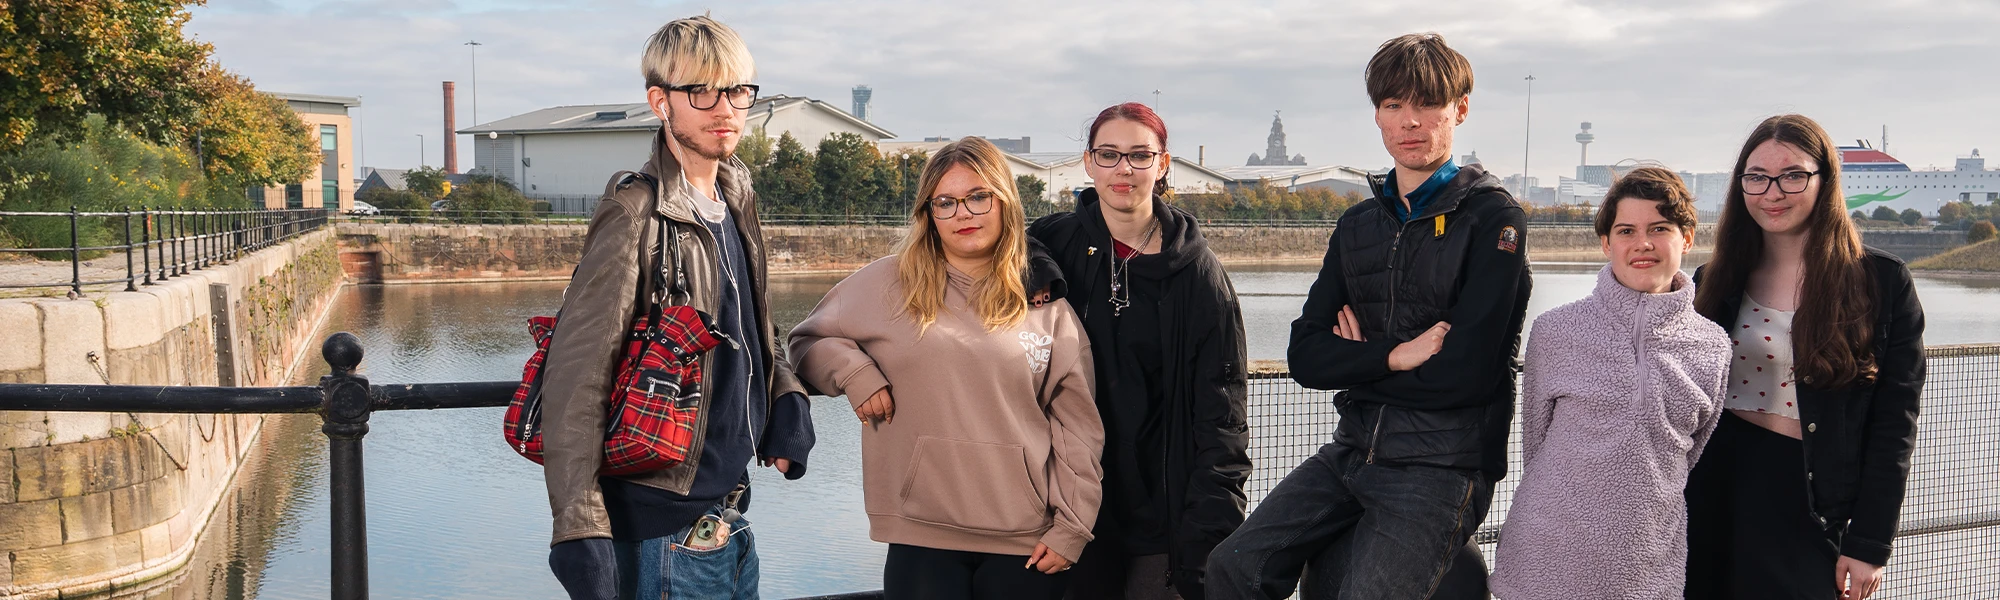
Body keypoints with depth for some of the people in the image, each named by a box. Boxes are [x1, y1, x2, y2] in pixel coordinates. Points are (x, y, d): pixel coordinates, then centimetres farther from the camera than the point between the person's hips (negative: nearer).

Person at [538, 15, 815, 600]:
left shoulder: (735, 196, 7)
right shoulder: (636, 213, -16)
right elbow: (575, 375, -21)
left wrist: (786, 399, 3)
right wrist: (580, 529, -25)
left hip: (728, 521, 8)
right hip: (666, 530, -8)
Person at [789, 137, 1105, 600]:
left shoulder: (1046, 302, 5)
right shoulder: (889, 284, 4)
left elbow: (1077, 426, 6)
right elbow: (809, 341, 16)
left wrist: (1072, 527, 2)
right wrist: (855, 372, -4)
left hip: (1028, 542, 1)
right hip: (921, 536, 0)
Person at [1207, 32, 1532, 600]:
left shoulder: (1491, 216, -5)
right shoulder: (1359, 224, 13)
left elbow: (1468, 372, -15)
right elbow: (1304, 355, 3)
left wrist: (1359, 361, -4)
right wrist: (1394, 356, -13)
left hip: (1443, 466, -5)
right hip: (1355, 448, 5)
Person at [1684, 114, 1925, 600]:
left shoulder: (1883, 283, -4)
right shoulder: (1716, 282, 5)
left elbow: (1894, 426, -5)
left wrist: (1870, 544, -8)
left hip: (1812, 512, -3)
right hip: (1716, 496, 3)